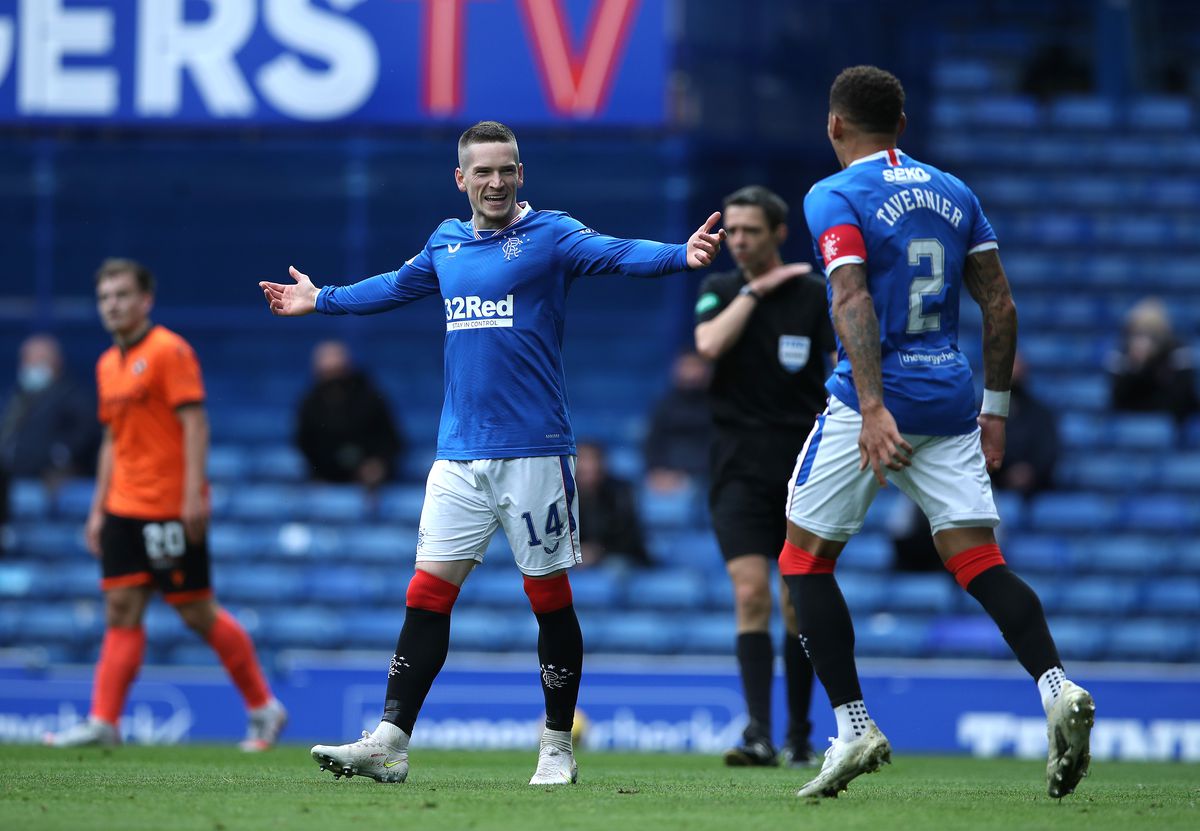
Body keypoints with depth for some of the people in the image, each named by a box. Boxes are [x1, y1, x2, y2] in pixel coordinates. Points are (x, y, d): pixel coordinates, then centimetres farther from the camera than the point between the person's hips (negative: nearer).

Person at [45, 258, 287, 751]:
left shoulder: (169, 351, -8)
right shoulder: (108, 364, 16)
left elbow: (194, 423, -14)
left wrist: (193, 494, -20)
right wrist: (98, 509, 17)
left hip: (170, 508, -7)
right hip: (124, 507, 7)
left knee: (196, 612, -3)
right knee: (121, 609, 0)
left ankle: (264, 707, 9)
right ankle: (103, 722, -5)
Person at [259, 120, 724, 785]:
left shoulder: (549, 236, -3)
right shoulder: (446, 243, 13)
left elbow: (617, 254, -19)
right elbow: (396, 286, 32)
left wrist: (682, 255, -38)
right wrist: (321, 300, 45)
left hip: (533, 452, -5)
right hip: (458, 452, 5)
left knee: (549, 598, 1)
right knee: (427, 594, 0)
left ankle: (557, 748, 12)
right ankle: (389, 743, 1)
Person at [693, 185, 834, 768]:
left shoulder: (816, 295, 1)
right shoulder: (719, 290, 5)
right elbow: (709, 345, -15)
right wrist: (755, 291, -11)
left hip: (805, 467, 0)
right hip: (740, 469, 0)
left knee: (799, 605, 4)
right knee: (750, 594, -14)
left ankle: (799, 734, 17)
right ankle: (759, 735, -19)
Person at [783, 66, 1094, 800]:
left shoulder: (834, 198, -5)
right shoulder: (953, 194, 13)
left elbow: (854, 302, -19)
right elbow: (1000, 306, 12)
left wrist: (872, 405, -27)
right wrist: (995, 408, 19)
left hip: (874, 401, -5)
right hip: (951, 402, 5)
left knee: (805, 558, 9)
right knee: (978, 560, 1)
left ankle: (853, 727, 2)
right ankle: (1057, 688, -24)